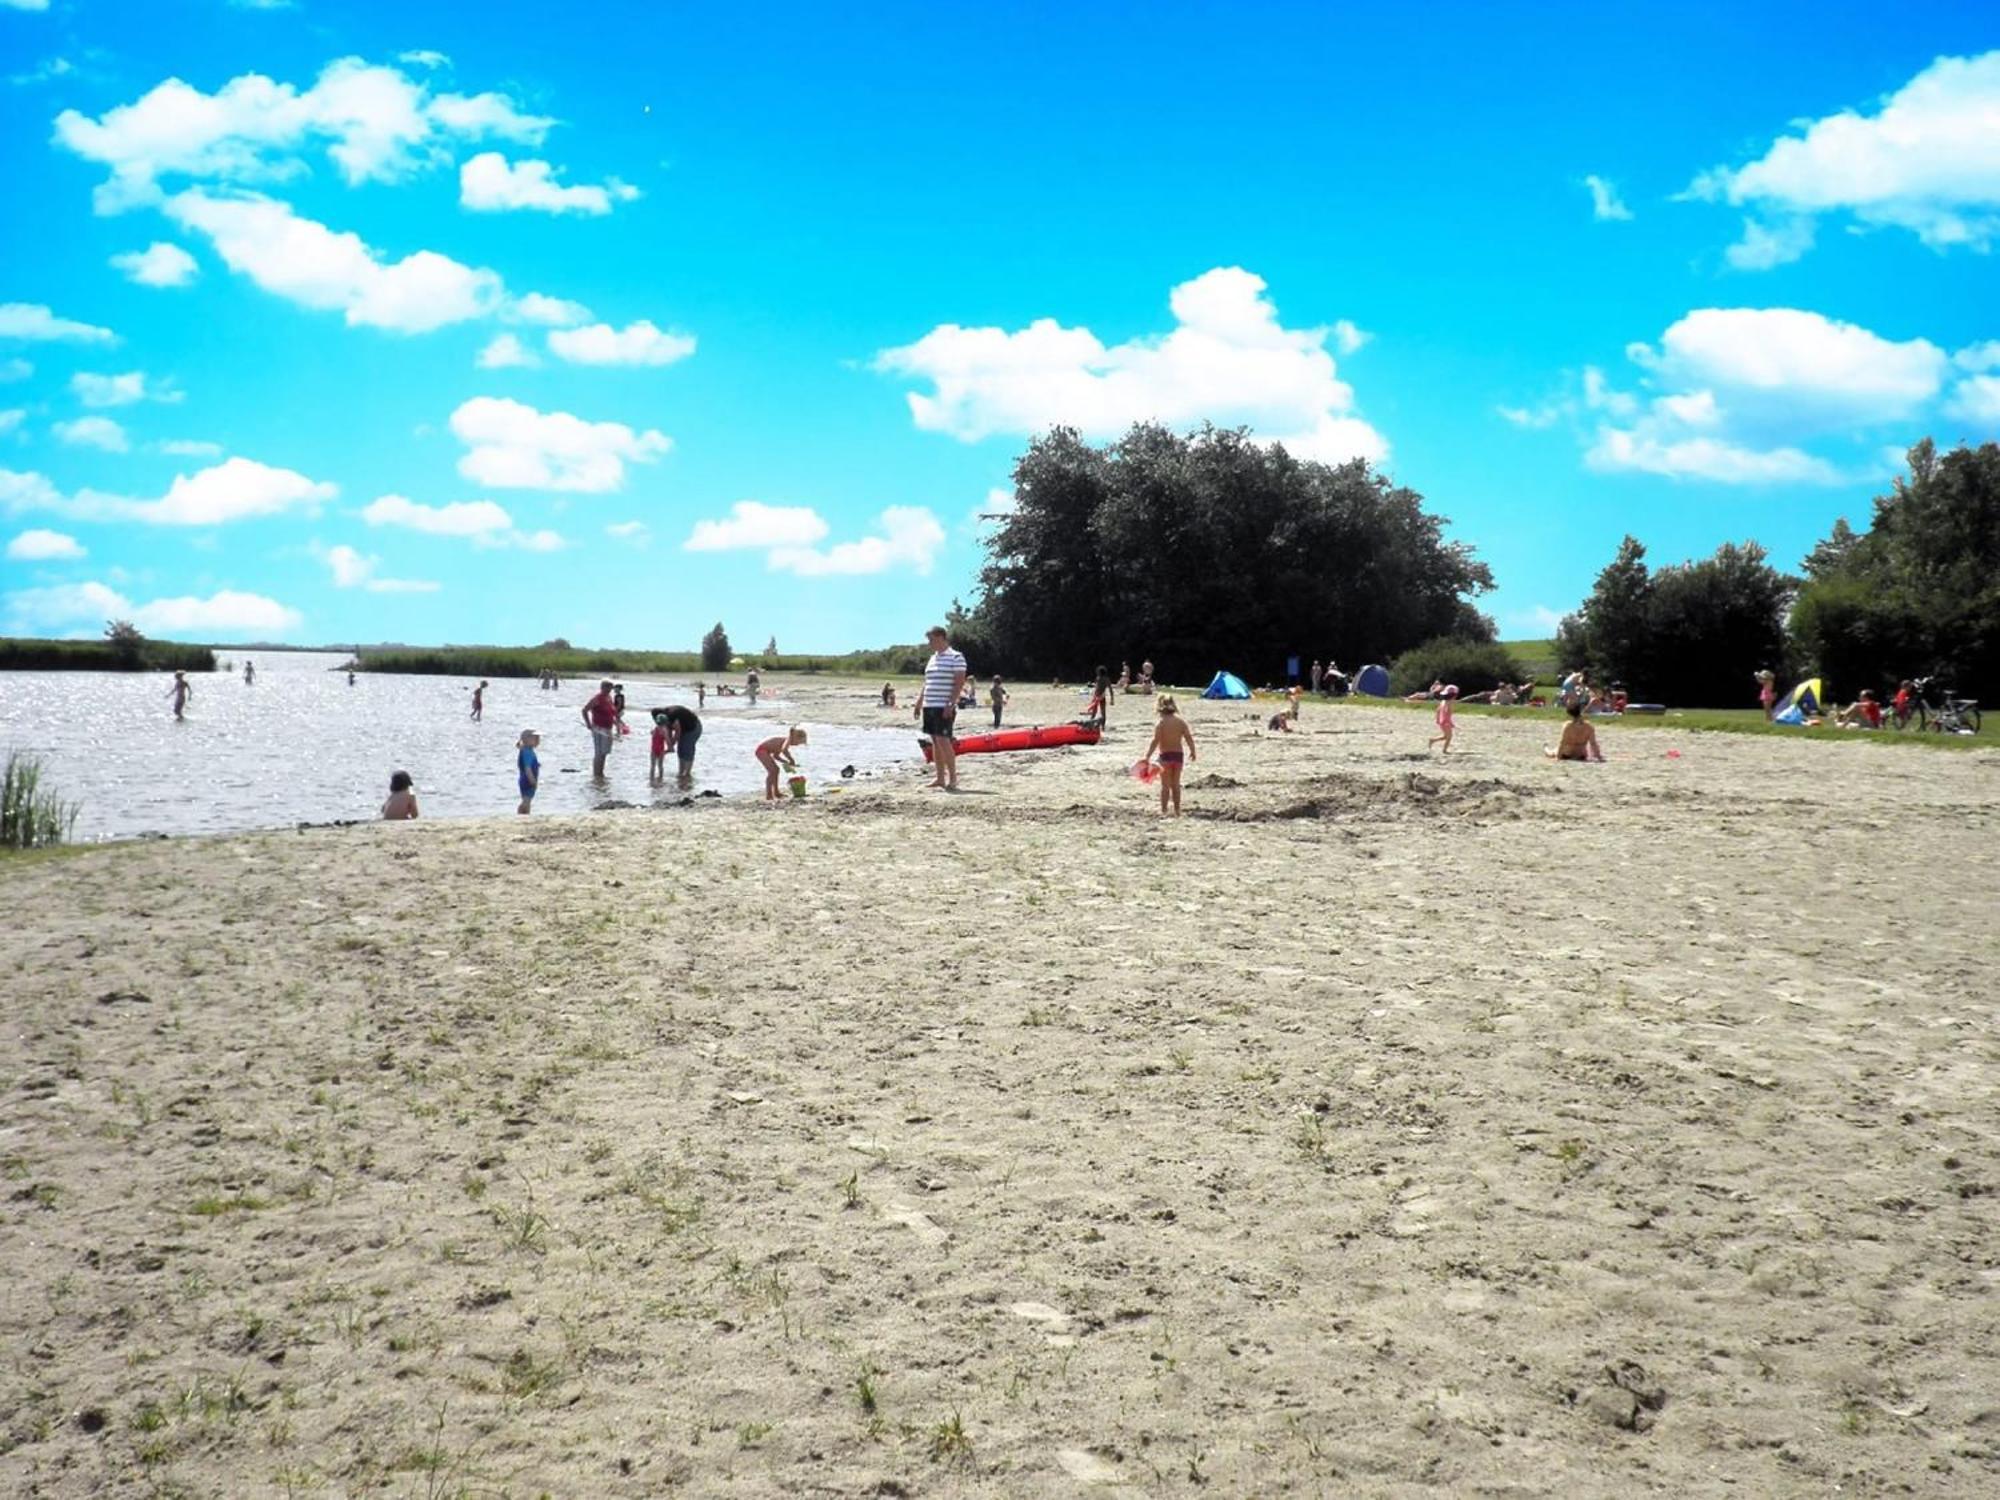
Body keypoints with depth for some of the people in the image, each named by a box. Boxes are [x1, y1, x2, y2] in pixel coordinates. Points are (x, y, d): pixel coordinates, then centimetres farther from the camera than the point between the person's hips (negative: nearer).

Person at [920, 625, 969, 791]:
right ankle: (940, 778, 13)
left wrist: (951, 704, -19)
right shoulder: (933, 658, 17)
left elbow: (959, 683, -12)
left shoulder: (956, 657, -7)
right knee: (935, 741, 8)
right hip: (930, 706, 8)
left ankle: (953, 778, -7)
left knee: (943, 740, -12)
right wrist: (919, 702, 17)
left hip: (944, 707, -8)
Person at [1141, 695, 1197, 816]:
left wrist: (1147, 756, -20)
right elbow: (1189, 738, 1)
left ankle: (1163, 811, 3)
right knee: (1176, 784, 15)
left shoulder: (1161, 722, -13)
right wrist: (1192, 752, 15)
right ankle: (1177, 810, 19)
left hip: (1165, 755, -4)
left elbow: (1155, 741, -20)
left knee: (1165, 785, 4)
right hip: (1178, 754, 4)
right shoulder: (1181, 721, -1)